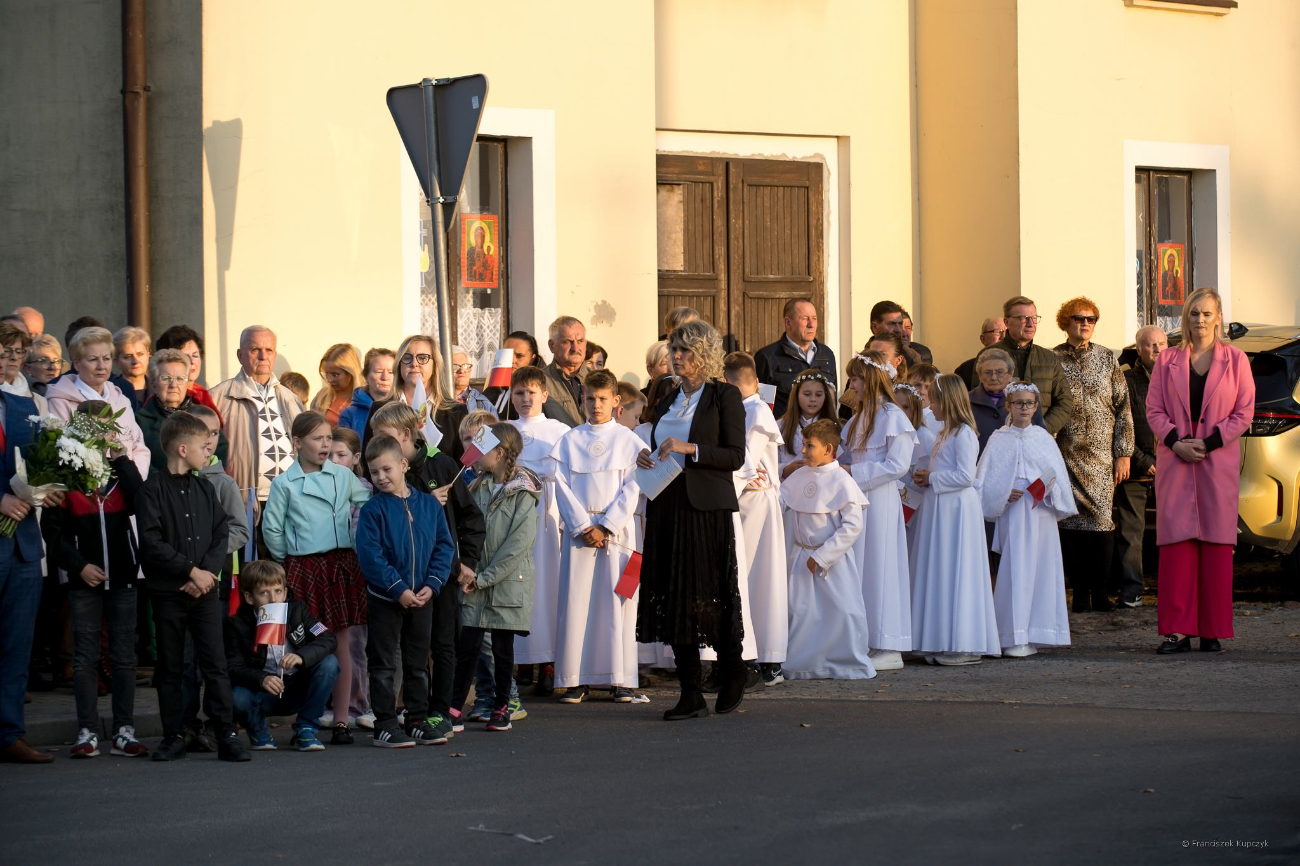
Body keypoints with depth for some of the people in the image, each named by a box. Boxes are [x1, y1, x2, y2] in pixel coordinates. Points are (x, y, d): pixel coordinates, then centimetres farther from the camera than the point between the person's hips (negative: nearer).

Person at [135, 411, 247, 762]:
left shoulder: (204, 489, 11)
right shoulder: (153, 490, -5)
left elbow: (221, 535, 8)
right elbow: (152, 542, -12)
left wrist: (208, 571, -8)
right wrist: (191, 570, -13)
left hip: (204, 590, 3)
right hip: (167, 591, -3)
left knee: (215, 663, -2)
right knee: (169, 667, 5)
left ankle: (227, 735, -3)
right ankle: (174, 736, 11)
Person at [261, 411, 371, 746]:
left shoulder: (344, 477, 6)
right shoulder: (284, 483, 1)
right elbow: (271, 528, 2)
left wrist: (359, 550, 7)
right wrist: (290, 559, 4)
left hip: (342, 565, 2)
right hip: (302, 568, -2)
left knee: (341, 643, 3)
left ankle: (341, 720, 6)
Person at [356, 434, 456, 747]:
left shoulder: (429, 504, 2)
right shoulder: (372, 509, -8)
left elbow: (444, 546, 3)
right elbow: (370, 556, -14)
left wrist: (431, 585, -9)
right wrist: (399, 590, -19)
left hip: (422, 598, 4)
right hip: (384, 599, -4)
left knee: (418, 662, 12)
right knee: (384, 663, 1)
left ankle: (417, 720, 20)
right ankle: (385, 725, 5)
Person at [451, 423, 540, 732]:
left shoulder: (522, 493, -8)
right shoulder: (478, 488, 9)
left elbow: (519, 544, -13)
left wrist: (484, 578, -14)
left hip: (508, 582, -4)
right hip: (475, 581, 4)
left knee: (503, 648, 4)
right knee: (467, 645, -3)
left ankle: (501, 709, 14)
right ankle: (454, 708, -2)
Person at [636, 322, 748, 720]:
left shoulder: (725, 396, -3)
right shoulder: (669, 400, 17)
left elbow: (735, 456, -9)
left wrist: (690, 449, -18)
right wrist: (647, 457, 4)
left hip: (707, 508, -6)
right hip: (668, 505, 6)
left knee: (711, 593, -5)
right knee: (674, 596, 2)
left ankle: (732, 672, 20)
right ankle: (691, 695, 5)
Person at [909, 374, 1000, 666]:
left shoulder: (964, 434, -12)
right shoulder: (946, 434, 18)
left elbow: (966, 475, -20)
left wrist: (933, 478, -11)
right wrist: (926, 479, 7)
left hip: (957, 510, -10)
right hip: (940, 508, 10)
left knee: (956, 572, -7)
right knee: (939, 573, 9)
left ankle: (964, 645, -4)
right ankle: (944, 643, 11)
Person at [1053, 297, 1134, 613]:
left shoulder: (1107, 358, 9)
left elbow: (1123, 408, 8)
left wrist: (1124, 453, 2)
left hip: (1102, 456, 0)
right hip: (1065, 454, 0)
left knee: (1102, 519, -8)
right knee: (1071, 522, -2)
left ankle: (1100, 591, -3)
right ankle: (1079, 591, 5)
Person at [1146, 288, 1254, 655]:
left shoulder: (1235, 360, 5)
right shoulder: (1168, 361, 10)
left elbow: (1244, 413, 2)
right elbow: (1154, 409, 7)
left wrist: (1208, 444, -10)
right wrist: (1176, 442, -10)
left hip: (1218, 463, -1)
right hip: (1175, 462, 1)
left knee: (1216, 544, -1)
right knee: (1177, 544, -4)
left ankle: (1213, 631, 4)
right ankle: (1177, 630, -3)